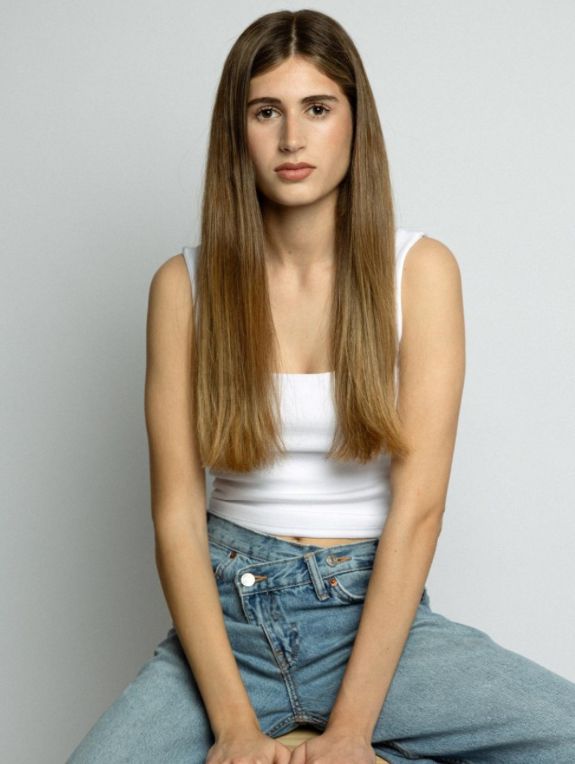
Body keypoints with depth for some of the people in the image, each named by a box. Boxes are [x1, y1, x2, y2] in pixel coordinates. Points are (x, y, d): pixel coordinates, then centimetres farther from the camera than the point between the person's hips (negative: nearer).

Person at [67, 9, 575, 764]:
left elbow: (418, 504, -10)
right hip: (230, 614, 0)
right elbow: (177, 514, -4)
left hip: (377, 612, 1)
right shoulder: (186, 284, 0)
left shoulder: (420, 269, -3)